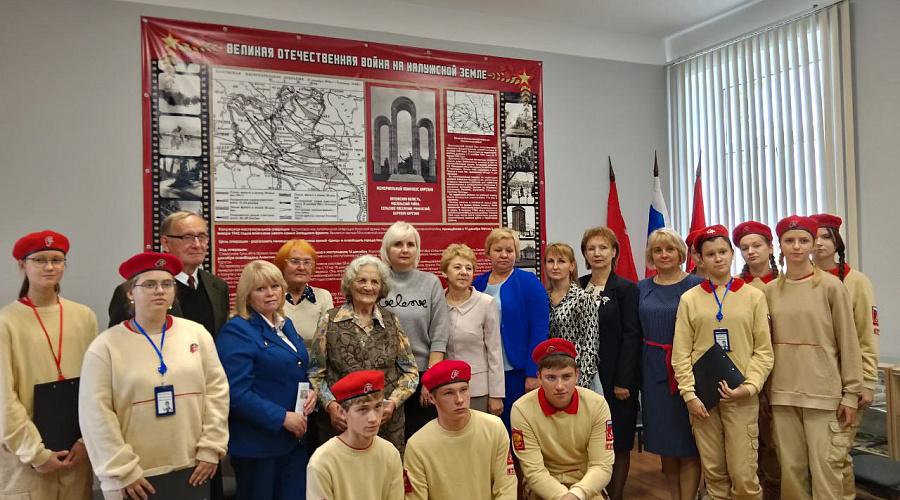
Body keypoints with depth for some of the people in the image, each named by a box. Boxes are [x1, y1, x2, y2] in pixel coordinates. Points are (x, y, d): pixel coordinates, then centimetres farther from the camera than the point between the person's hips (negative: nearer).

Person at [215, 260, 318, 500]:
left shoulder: (286, 325, 10)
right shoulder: (236, 331, -14)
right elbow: (237, 394, -21)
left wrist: (311, 391, 0)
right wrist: (282, 418, -21)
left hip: (294, 439, 7)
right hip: (257, 443, -7)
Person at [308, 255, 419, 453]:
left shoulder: (391, 322, 6)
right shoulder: (330, 321, 1)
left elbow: (410, 372, 9)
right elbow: (315, 373, 3)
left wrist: (393, 403, -6)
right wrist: (330, 405, -11)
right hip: (340, 423, -1)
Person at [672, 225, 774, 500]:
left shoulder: (754, 296, 4)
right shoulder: (689, 299, 4)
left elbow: (763, 350, 2)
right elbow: (681, 352, 1)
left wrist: (749, 387, -10)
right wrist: (689, 394, -6)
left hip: (741, 395, -1)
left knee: (743, 473, -3)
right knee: (713, 471, 9)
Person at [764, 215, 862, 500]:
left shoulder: (830, 286, -4)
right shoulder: (770, 290, 5)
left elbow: (848, 342, -3)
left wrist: (851, 392, -5)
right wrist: (764, 389, 9)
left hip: (823, 393, -3)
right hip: (782, 394, 3)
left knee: (825, 470, 0)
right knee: (791, 469, 9)